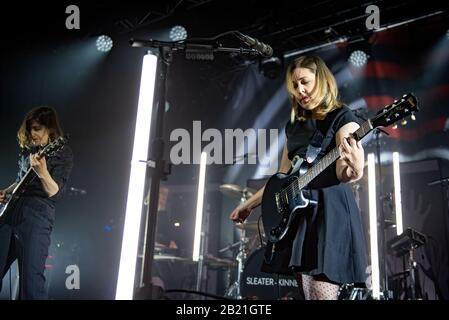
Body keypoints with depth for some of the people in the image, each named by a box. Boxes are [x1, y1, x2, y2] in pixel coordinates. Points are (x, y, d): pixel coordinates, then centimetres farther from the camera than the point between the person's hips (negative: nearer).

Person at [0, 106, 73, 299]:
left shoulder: (63, 154, -3)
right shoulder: (28, 149, 17)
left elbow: (55, 193, -13)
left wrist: (42, 172, -30)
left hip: (37, 216, -7)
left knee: (31, 279, -10)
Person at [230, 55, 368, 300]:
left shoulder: (342, 118, -3)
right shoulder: (294, 124, 17)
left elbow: (342, 173, -16)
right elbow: (283, 176, 20)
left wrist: (355, 169, -39)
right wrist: (249, 204, 20)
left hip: (329, 210, -7)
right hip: (297, 211, 7)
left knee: (322, 294, -12)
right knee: (307, 294, 10)